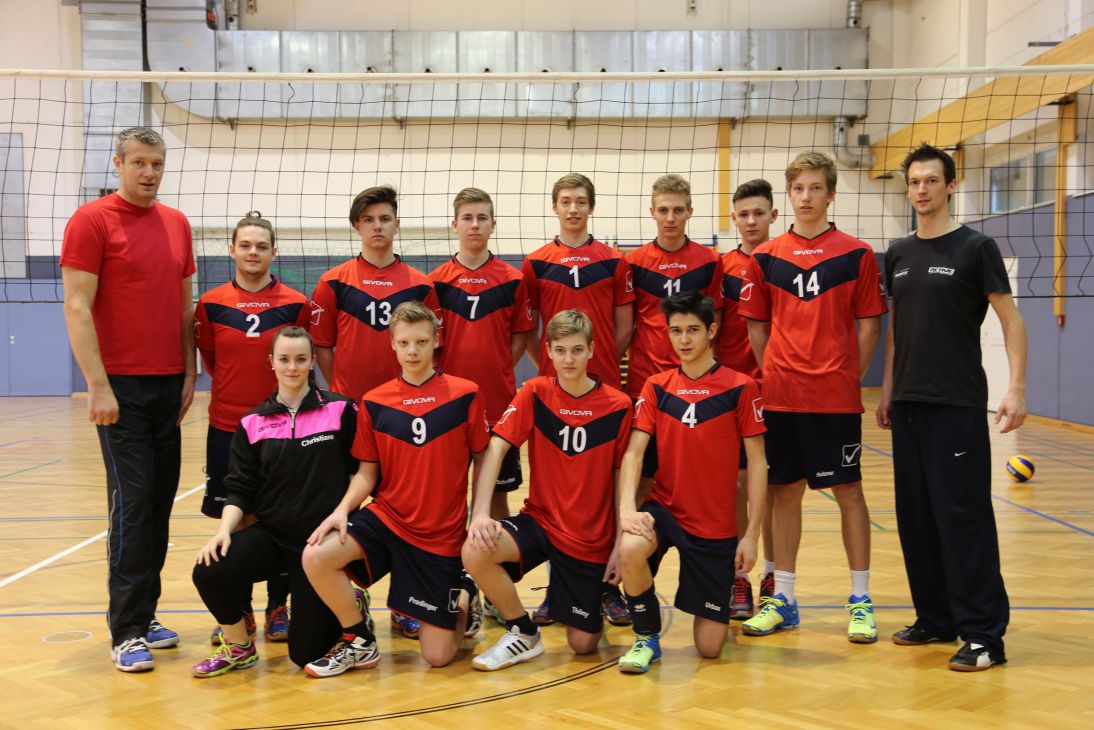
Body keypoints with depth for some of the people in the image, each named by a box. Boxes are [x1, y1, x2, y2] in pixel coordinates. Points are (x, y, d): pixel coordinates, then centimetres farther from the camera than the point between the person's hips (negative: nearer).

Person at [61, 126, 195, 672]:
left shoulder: (177, 224, 12)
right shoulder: (91, 221, -6)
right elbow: (77, 307, -11)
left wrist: (189, 373, 9)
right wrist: (98, 386, -16)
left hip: (169, 386, 6)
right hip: (121, 386, -6)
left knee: (160, 504, 8)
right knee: (132, 504, -6)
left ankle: (145, 615, 19)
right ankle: (126, 632, 2)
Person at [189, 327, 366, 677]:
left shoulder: (340, 410, -4)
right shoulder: (253, 423, 4)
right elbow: (240, 489, 1)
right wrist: (225, 529, -16)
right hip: (270, 534, 2)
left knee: (306, 652, -3)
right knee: (208, 571, -28)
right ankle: (239, 645, 2)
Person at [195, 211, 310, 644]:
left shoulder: (296, 304, -1)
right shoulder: (211, 304, 1)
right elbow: (209, 360, 11)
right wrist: (237, 387, 5)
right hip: (227, 426, 1)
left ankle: (278, 609, 17)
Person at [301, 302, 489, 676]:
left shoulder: (465, 394, -6)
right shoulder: (374, 402, 0)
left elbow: (481, 460, 2)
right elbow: (367, 473, 4)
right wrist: (342, 510, -14)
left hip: (441, 534, -2)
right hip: (386, 518, 2)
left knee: (437, 656, -2)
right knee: (315, 557, -26)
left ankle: (464, 600, 34)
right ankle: (359, 643, -1)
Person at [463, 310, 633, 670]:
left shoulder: (617, 406, -8)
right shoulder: (534, 393, -6)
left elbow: (622, 478, -2)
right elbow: (495, 449, -13)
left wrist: (620, 545, -5)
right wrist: (480, 513, -27)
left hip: (592, 539, -1)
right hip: (539, 520, 1)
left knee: (583, 644, 1)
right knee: (475, 551, -29)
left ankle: (596, 591, 36)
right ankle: (523, 633, -3)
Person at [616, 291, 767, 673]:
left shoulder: (740, 388, -6)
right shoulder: (656, 387, 2)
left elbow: (756, 463, -4)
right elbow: (633, 452, -5)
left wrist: (751, 534, -8)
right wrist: (627, 508, -22)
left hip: (716, 525, -1)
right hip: (664, 508, 2)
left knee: (709, 646, -2)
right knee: (631, 549, -35)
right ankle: (647, 638, -6)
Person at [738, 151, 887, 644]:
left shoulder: (856, 254, 1)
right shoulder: (766, 257, 7)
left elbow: (869, 325, 3)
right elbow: (756, 325, 11)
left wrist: (850, 377, -4)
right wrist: (773, 375, 2)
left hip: (836, 396, -2)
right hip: (780, 395, 2)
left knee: (848, 491, 2)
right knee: (784, 492, 8)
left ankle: (860, 599, 13)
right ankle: (782, 598, 18)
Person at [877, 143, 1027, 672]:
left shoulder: (975, 247, -3)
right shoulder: (898, 255, 12)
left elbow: (1011, 320, -4)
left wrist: (1016, 388, -14)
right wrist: (887, 391, 15)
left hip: (957, 404, -6)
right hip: (908, 403, 6)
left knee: (964, 514, -7)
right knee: (915, 514, 9)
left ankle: (984, 633, -1)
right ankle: (937, 618, 21)